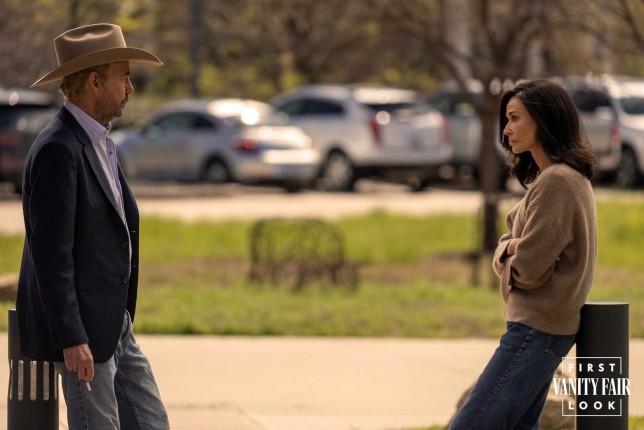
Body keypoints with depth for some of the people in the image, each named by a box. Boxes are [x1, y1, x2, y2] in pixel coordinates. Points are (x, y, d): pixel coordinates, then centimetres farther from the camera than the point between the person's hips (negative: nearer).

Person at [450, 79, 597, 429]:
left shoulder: (556, 181, -17)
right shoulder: (570, 177, 16)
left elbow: (527, 269, -20)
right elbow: (507, 248, 16)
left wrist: (508, 263, 3)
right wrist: (509, 250, -7)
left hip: (536, 329, -11)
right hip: (542, 326, 11)